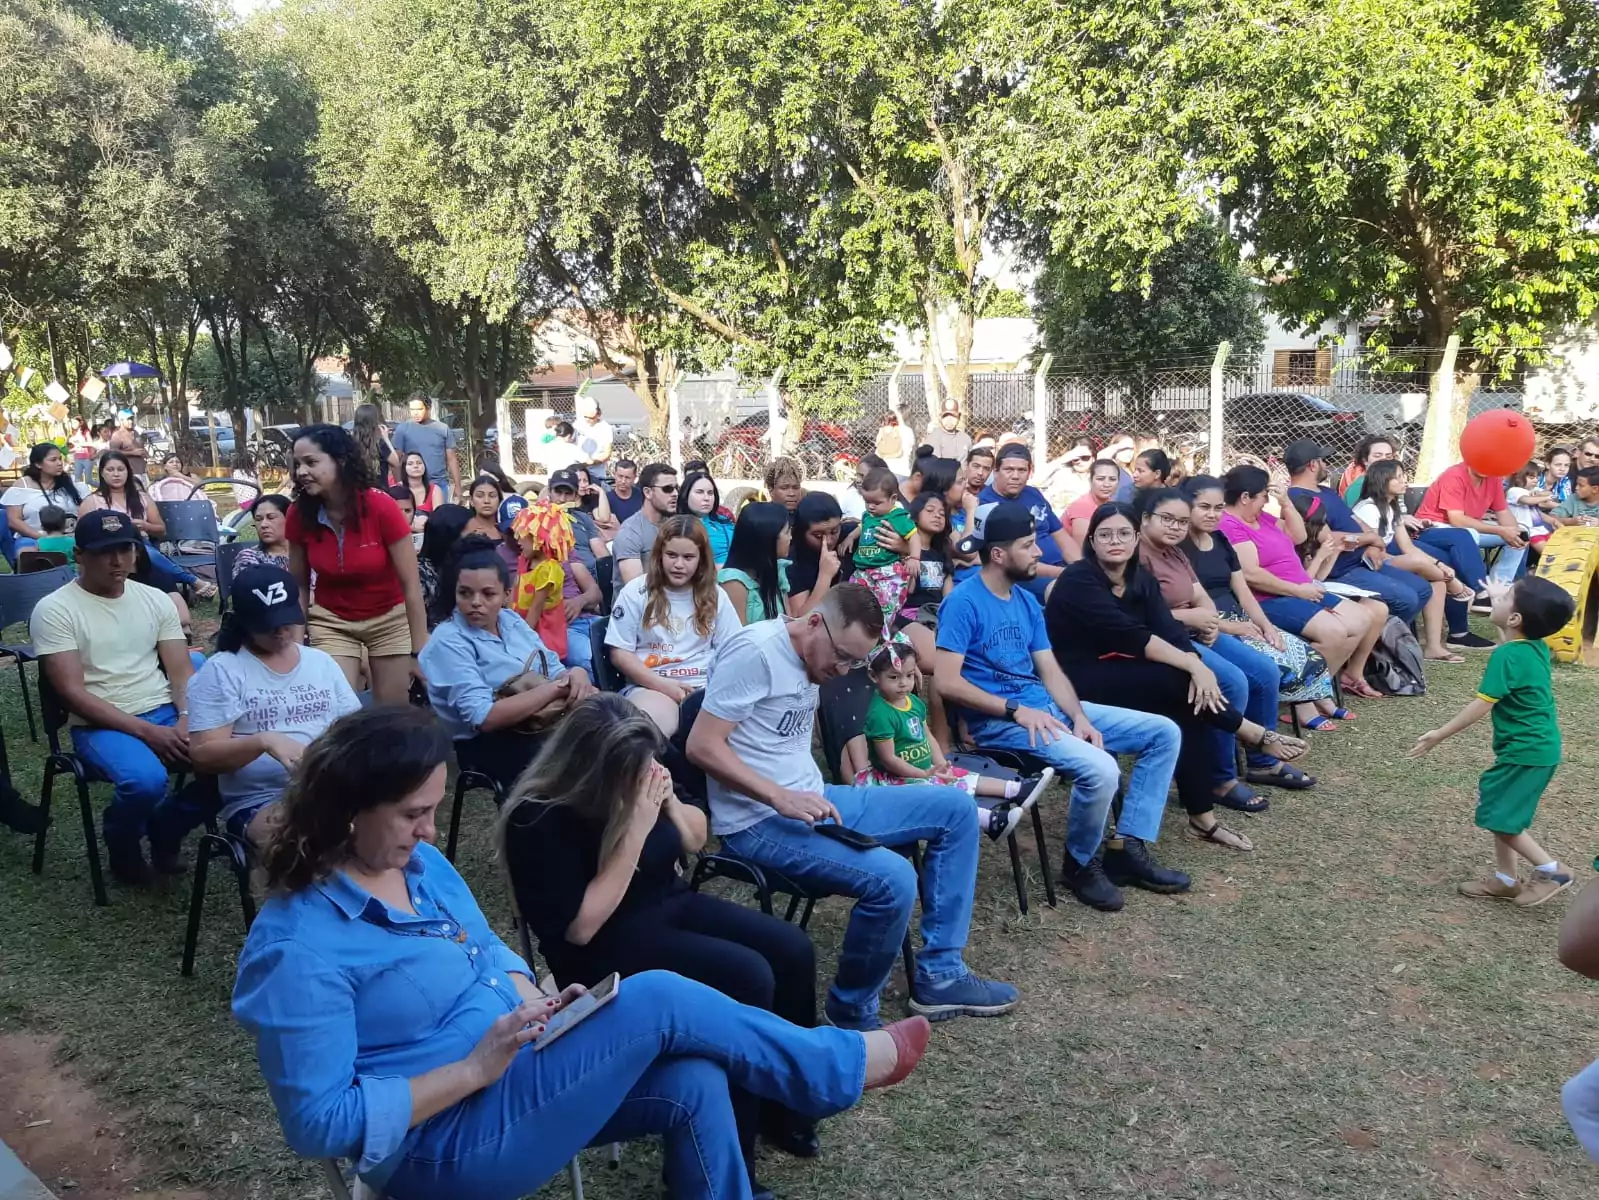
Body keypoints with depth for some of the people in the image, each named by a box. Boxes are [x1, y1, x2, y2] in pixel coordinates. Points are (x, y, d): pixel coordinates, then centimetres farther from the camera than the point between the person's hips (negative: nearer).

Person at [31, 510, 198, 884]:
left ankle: (166, 830, 7)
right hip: (100, 724, -4)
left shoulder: (156, 600, 9)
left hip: (165, 712, 5)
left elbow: (182, 672, 5)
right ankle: (123, 846, 2)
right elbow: (73, 693, -11)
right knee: (145, 780, -36)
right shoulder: (54, 610, -5)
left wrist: (187, 721, -16)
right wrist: (146, 731, -20)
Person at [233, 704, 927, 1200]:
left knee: (691, 1084, -14)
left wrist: (534, 1004, -7)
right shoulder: (297, 948, -22)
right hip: (446, 1142, -8)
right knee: (658, 1001, -19)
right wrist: (475, 1069, -24)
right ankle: (851, 1065, 0)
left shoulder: (419, 863, 3)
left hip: (507, 1067, 8)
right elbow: (321, 1124, -21)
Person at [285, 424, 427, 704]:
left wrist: (419, 652, -20)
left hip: (389, 619, -2)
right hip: (331, 621, 2)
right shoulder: (299, 515, -14)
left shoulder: (381, 507, -23)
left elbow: (411, 584, -19)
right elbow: (299, 586, -2)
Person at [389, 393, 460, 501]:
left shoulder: (443, 429, 5)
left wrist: (457, 486, 4)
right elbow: (395, 460, 1)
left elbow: (452, 459, 8)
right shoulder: (403, 429, 1)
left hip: (440, 484, 1)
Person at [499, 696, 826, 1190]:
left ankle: (783, 1103, 9)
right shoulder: (537, 820, -23)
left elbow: (697, 838, 9)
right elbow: (579, 927, -25)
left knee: (792, 950, -10)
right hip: (607, 946, -7)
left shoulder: (639, 775, -5)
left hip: (672, 904, 7)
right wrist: (634, 831, -29)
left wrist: (669, 802, -15)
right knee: (748, 979, -25)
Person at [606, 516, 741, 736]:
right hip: (649, 686, -3)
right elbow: (619, 653, 3)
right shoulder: (636, 592, 6)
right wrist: (662, 684, -9)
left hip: (703, 688, 3)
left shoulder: (715, 596, 13)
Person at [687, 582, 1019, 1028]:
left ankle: (938, 975, 8)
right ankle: (851, 1013, -3)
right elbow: (701, 746, -21)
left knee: (955, 808, 5)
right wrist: (780, 798, -26)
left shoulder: (812, 657, 11)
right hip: (759, 821, -10)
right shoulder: (756, 651, -17)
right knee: (892, 879, -30)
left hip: (812, 800, 10)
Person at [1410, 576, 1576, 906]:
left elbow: (1482, 705, -22)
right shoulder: (1536, 647, 3)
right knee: (1497, 811, 17)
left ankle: (1551, 870, 7)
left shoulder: (1506, 655, -22)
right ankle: (1505, 880, 25)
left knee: (1498, 817, -1)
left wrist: (1439, 734, -16)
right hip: (1537, 746, 9)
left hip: (1525, 751, -9)